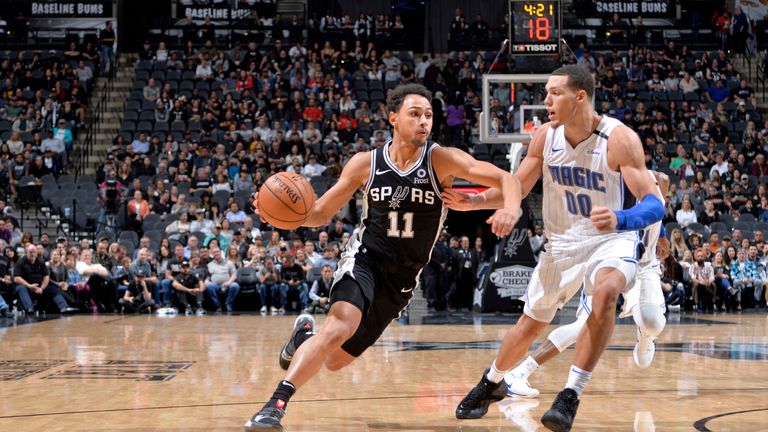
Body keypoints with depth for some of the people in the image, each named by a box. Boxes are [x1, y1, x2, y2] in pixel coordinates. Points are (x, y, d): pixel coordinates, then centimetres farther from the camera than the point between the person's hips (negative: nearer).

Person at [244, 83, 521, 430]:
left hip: (403, 277, 2)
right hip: (365, 258, -2)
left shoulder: (441, 160, -12)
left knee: (335, 361, 9)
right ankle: (276, 403, -25)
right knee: (341, 326, -33)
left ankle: (306, 334, 44)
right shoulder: (366, 163, -8)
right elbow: (320, 213, 1)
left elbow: (505, 179, -17)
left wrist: (510, 209, -40)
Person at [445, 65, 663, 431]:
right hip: (562, 242, 4)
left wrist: (621, 219, -49)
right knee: (530, 325, 13)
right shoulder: (546, 136, -9)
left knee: (606, 292, -36)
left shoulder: (620, 139, -23)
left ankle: (571, 395, -29)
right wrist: (473, 201, -17)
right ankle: (491, 383, 43)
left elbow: (654, 205, -27)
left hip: (610, 239, -4)